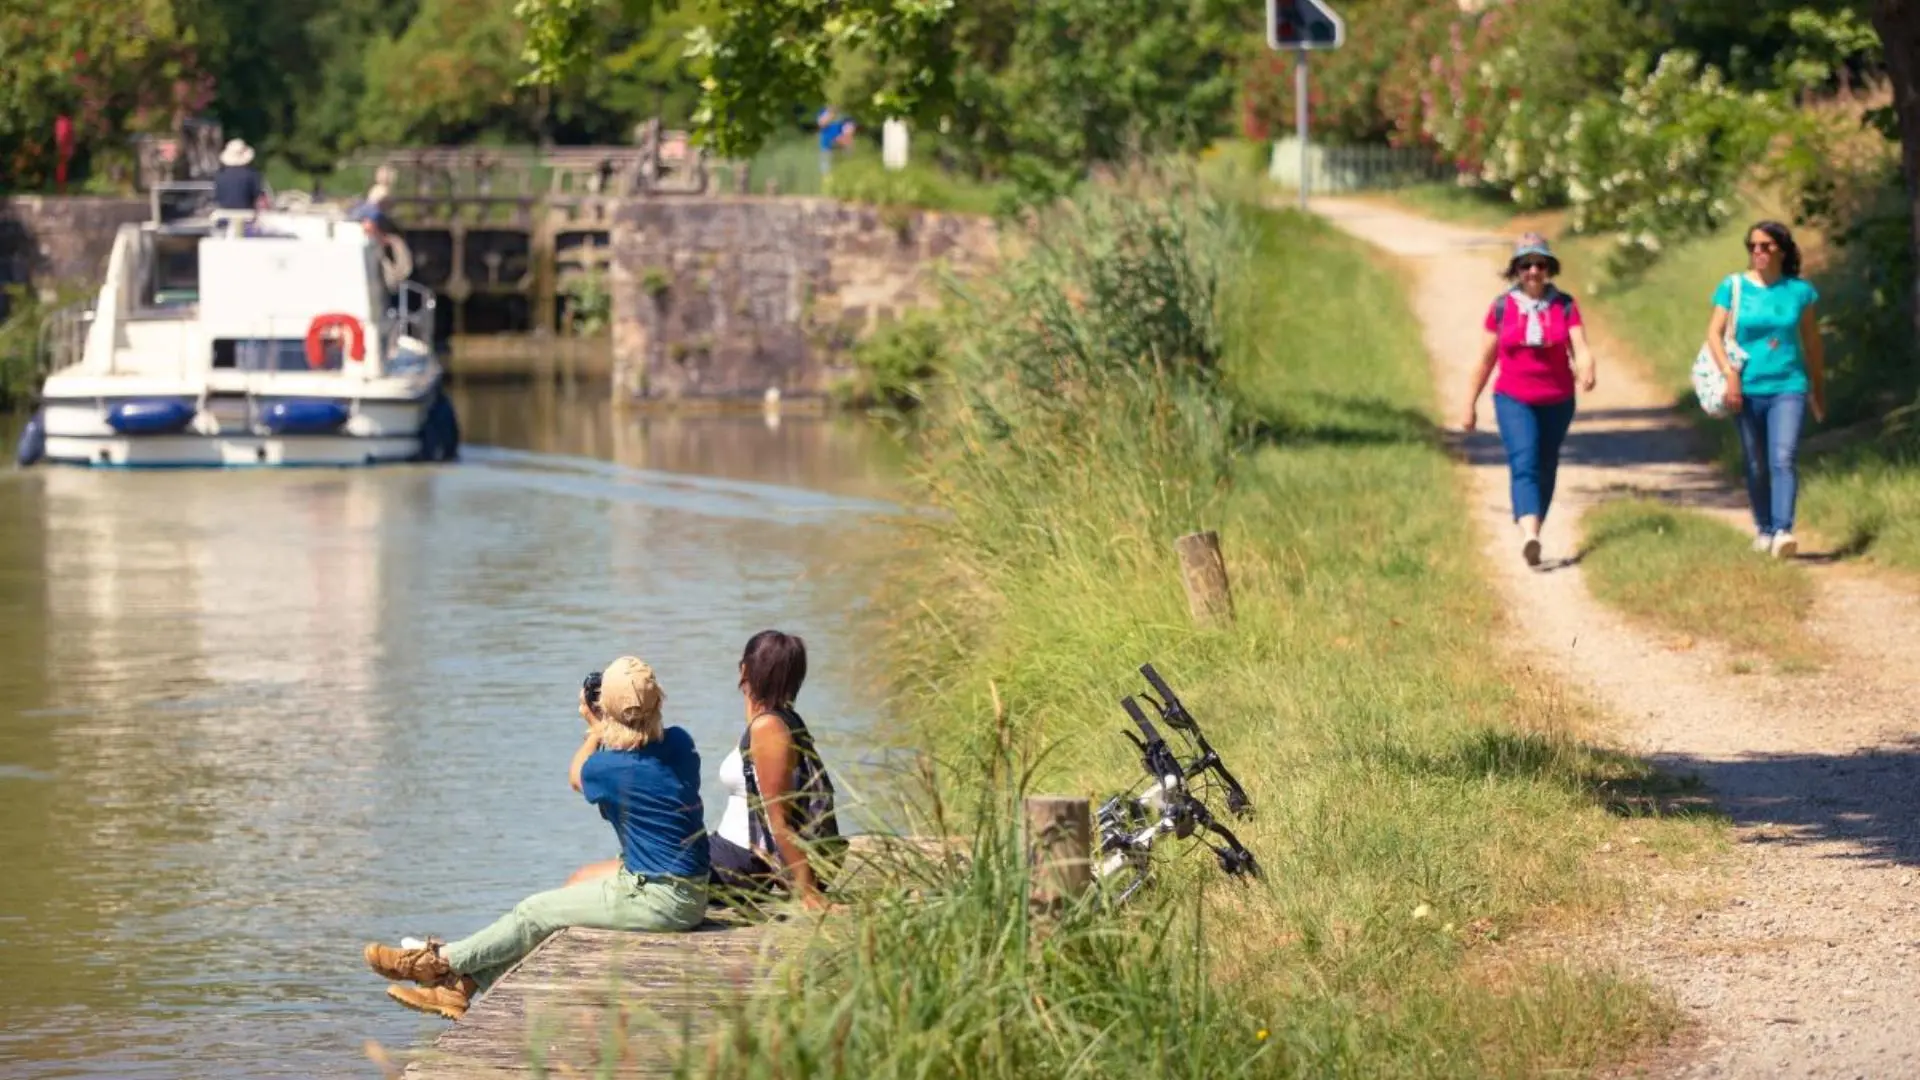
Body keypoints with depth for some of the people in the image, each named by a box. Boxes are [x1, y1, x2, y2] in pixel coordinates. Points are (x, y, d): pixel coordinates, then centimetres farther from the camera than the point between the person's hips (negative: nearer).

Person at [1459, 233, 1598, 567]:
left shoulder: (1565, 306, -1)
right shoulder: (1502, 307, -1)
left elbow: (1581, 350, -11)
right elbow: (1486, 358, 6)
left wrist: (1586, 372, -34)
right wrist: (1469, 405, 8)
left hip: (1556, 402, 2)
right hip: (1514, 400, -2)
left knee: (1546, 469, 12)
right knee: (1524, 462, -21)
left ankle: (1533, 532, 30)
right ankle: (1529, 536, -38)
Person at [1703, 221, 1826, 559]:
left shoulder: (1799, 291, 3)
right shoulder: (1733, 287, 1)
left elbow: (1812, 342, 12)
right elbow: (1714, 333, -4)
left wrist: (1819, 389, 16)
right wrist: (1729, 373, -19)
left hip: (1789, 387, -1)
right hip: (1748, 389, 1)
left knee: (1783, 459, -17)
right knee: (1756, 466, 10)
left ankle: (1783, 532, -26)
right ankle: (1763, 528, 26)